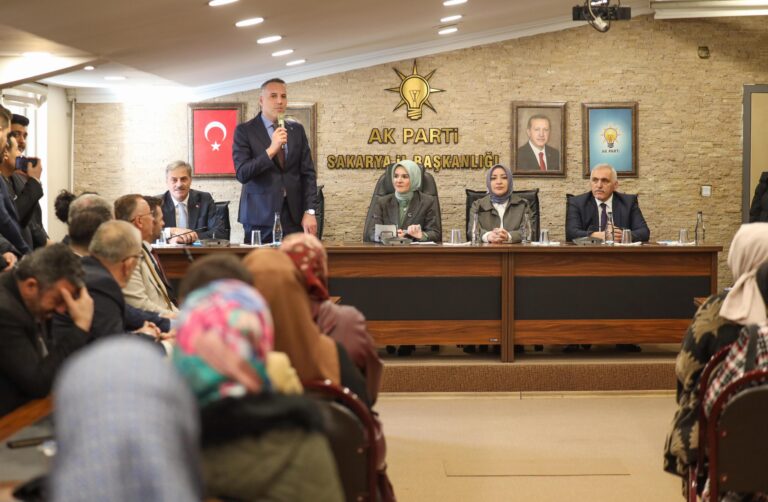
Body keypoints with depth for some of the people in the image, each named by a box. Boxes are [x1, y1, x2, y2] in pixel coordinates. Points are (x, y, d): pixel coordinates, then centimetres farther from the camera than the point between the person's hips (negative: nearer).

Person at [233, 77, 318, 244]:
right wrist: (271, 150, -21)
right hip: (261, 215, -3)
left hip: (294, 215, 3)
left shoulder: (297, 130, 11)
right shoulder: (245, 130, -1)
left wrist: (310, 211, -2)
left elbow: (308, 173, 8)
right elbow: (242, 174, -12)